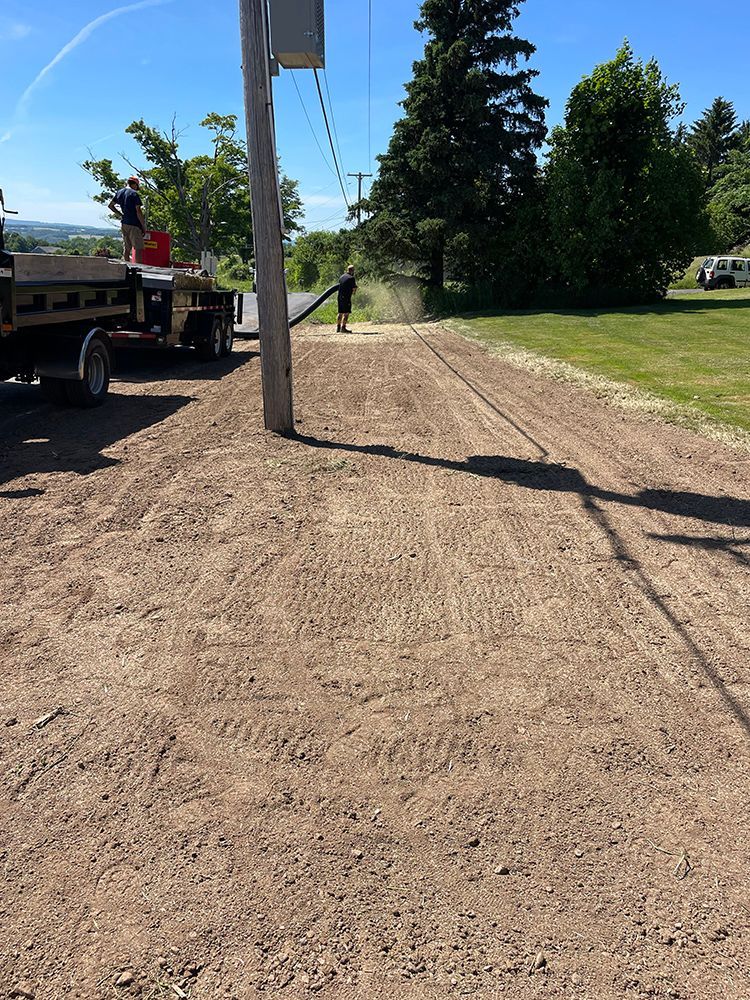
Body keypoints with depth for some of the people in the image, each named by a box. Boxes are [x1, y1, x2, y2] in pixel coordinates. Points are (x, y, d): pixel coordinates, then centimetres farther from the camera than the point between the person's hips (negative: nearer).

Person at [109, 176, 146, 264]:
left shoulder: (120, 192, 12)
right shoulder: (134, 194, -9)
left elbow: (110, 206, 20)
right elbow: (138, 212, -15)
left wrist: (121, 215, 19)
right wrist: (144, 226, -9)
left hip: (124, 223, 7)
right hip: (134, 224, -7)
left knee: (126, 248, 10)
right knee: (138, 248, -9)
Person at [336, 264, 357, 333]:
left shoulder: (342, 276, 13)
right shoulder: (352, 278, -9)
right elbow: (354, 289, -9)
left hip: (339, 296, 8)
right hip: (346, 297, -8)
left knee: (340, 313, 14)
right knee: (346, 313, -5)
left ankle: (338, 327, 17)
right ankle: (343, 328, -9)